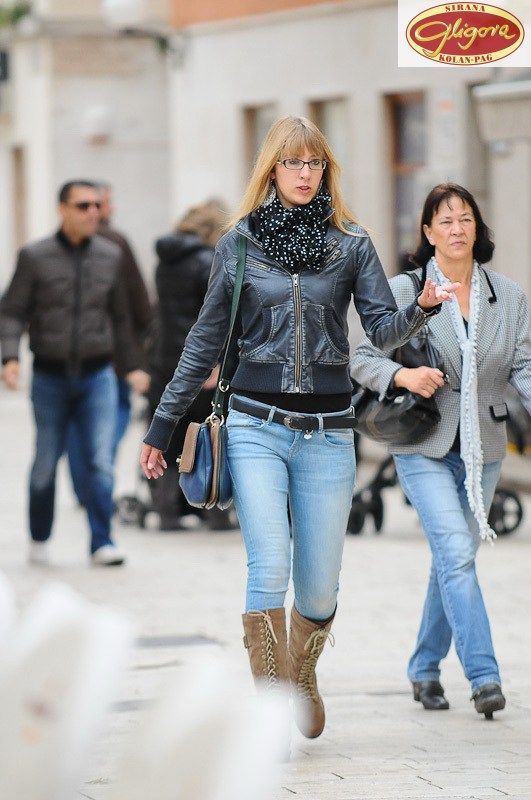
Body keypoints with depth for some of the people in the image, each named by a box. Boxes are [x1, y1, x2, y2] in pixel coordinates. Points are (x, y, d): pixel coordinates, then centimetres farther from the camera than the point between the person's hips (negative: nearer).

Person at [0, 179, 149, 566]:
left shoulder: (110, 255, 6)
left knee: (101, 461, -10)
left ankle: (102, 542, -6)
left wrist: (133, 364, 16)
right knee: (46, 465, 8)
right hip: (50, 378, -1)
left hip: (97, 376, 1)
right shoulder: (35, 257, -3)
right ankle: (39, 540, 25)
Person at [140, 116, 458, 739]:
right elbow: (206, 341, 12)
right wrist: (162, 425, 13)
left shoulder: (351, 244, 6)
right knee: (269, 567, -17)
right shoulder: (237, 245, 6)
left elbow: (383, 329, -2)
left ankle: (303, 675, 33)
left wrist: (422, 308, -24)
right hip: (256, 426, -1)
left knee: (319, 588, 3)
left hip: (327, 431, 1)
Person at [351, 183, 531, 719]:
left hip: (481, 449, 4)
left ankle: (425, 669, 27)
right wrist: (403, 376, -21)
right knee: (456, 553, -18)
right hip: (423, 447, -4)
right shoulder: (403, 290, -3)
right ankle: (483, 676, -21)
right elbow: (362, 358, -2)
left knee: (454, 559, 11)